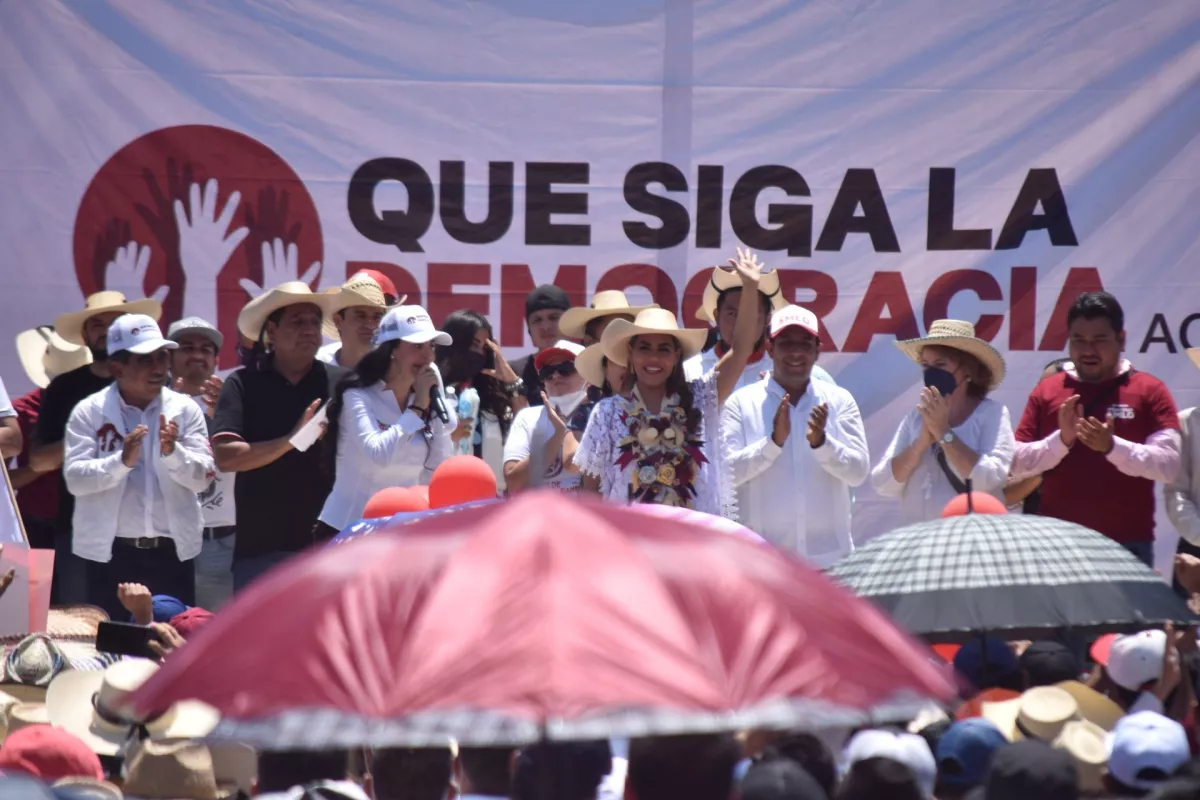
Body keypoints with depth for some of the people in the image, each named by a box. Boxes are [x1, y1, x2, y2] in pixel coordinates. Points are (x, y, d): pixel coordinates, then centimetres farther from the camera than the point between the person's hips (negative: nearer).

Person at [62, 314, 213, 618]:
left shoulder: (185, 409, 4)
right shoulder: (89, 412, 0)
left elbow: (201, 477, -2)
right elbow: (74, 478, -10)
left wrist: (172, 452, -21)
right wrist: (122, 461, -24)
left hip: (172, 551, 2)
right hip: (111, 553, -1)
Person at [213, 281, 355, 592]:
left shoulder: (341, 382, 6)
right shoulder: (243, 385, 2)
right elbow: (225, 456, -9)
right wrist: (290, 441, -16)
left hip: (329, 542, 1)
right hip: (260, 546, -1)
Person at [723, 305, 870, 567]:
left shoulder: (840, 401, 7)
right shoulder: (741, 403, 2)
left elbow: (858, 472, -1)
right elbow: (727, 472, -7)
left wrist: (821, 441, -19)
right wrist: (773, 441, -21)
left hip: (829, 557, 2)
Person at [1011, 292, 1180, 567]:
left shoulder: (1150, 391, 2)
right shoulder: (1046, 391, 9)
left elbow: (1168, 465, -9)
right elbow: (1018, 464, 4)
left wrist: (1112, 446, -23)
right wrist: (1061, 440, -13)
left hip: (1128, 545, -2)